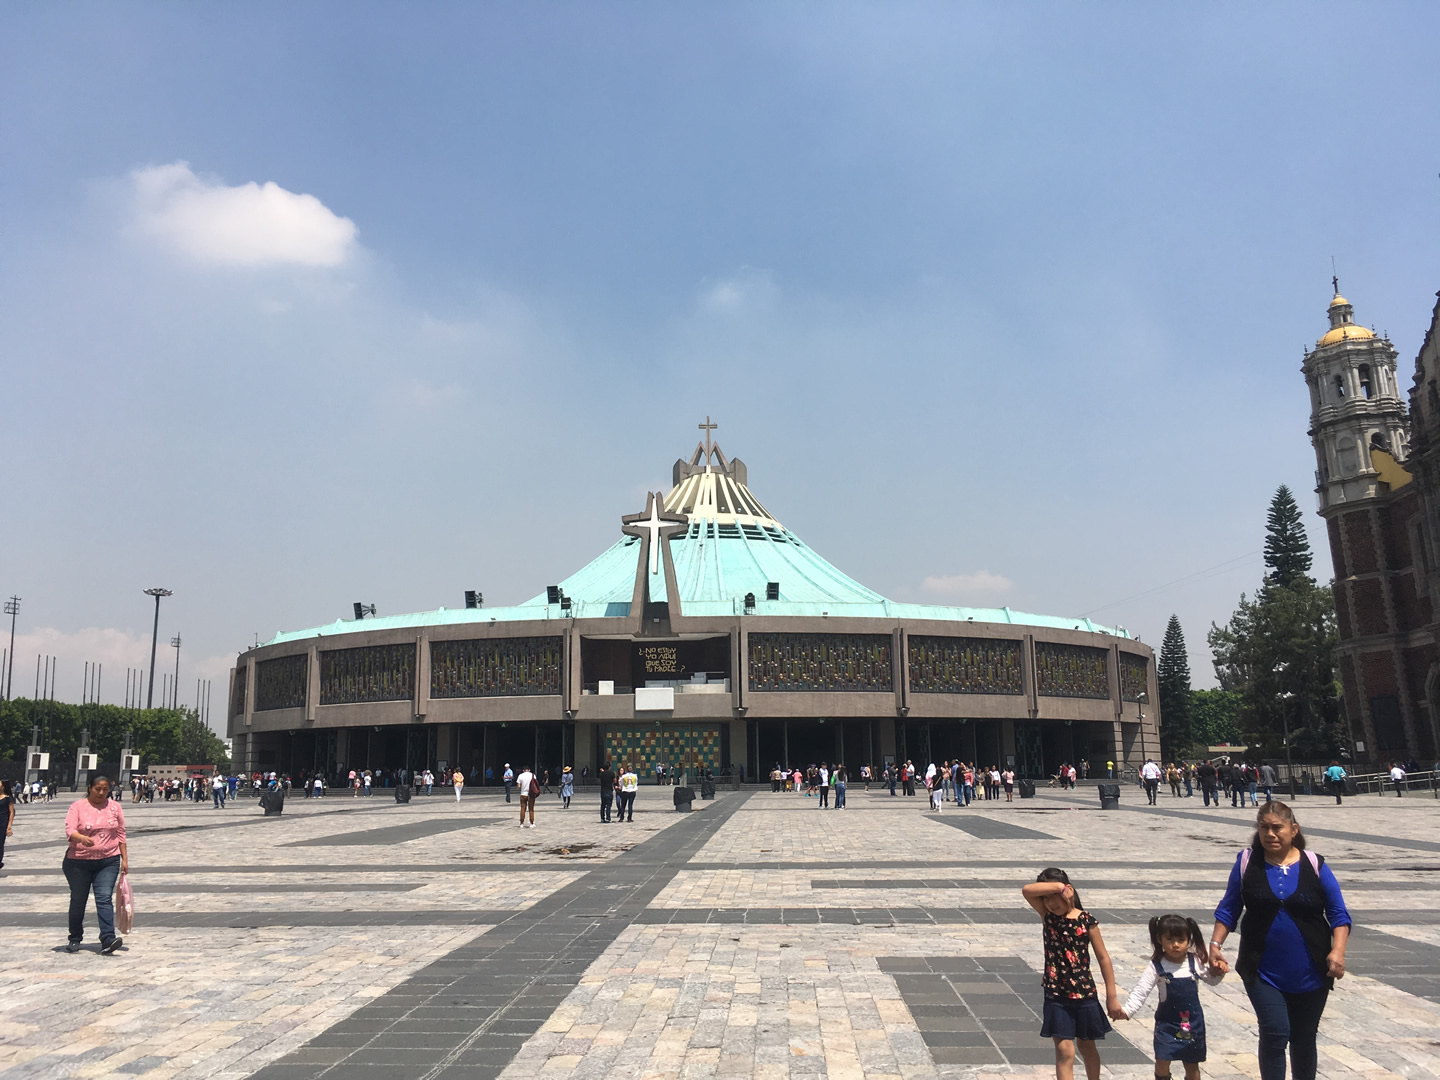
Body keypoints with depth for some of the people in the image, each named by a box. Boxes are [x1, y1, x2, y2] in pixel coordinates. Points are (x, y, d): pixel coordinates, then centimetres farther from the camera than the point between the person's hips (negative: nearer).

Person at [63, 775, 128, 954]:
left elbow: (121, 835, 9)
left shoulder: (115, 807, 5)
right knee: (78, 900, 11)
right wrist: (82, 838, -37)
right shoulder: (77, 806, -3)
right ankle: (75, 939, 29)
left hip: (108, 861, 1)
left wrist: (124, 858, 6)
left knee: (104, 899, -10)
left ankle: (108, 940, -18)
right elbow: (69, 830, -15)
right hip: (78, 862, -1)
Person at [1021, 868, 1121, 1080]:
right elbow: (1027, 890, -21)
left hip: (1084, 994, 0)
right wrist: (1057, 886, -24)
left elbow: (1103, 958, -5)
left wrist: (1112, 996, -5)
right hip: (1056, 995, 1)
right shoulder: (1047, 915, -4)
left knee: (1086, 1046, 18)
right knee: (1064, 1050, -3)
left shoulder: (1086, 920, -9)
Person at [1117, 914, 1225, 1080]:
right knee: (1162, 1061, -10)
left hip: (1193, 1021, 2)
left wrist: (1217, 972, -8)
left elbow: (1210, 980, 14)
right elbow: (1141, 991, -18)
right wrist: (1127, 1011, -30)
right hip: (1167, 1022, -2)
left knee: (1192, 1064, 14)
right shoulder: (1157, 966, -14)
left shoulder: (1196, 962, -5)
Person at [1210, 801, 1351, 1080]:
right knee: (1275, 1034, -14)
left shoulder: (1314, 865, -5)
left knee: (1303, 1040, 15)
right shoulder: (1247, 861, -5)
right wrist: (1216, 944, -7)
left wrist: (1338, 950, -14)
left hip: (1310, 975, 1)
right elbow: (1229, 909, 2)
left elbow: (1338, 913, 0)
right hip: (1263, 973, -1)